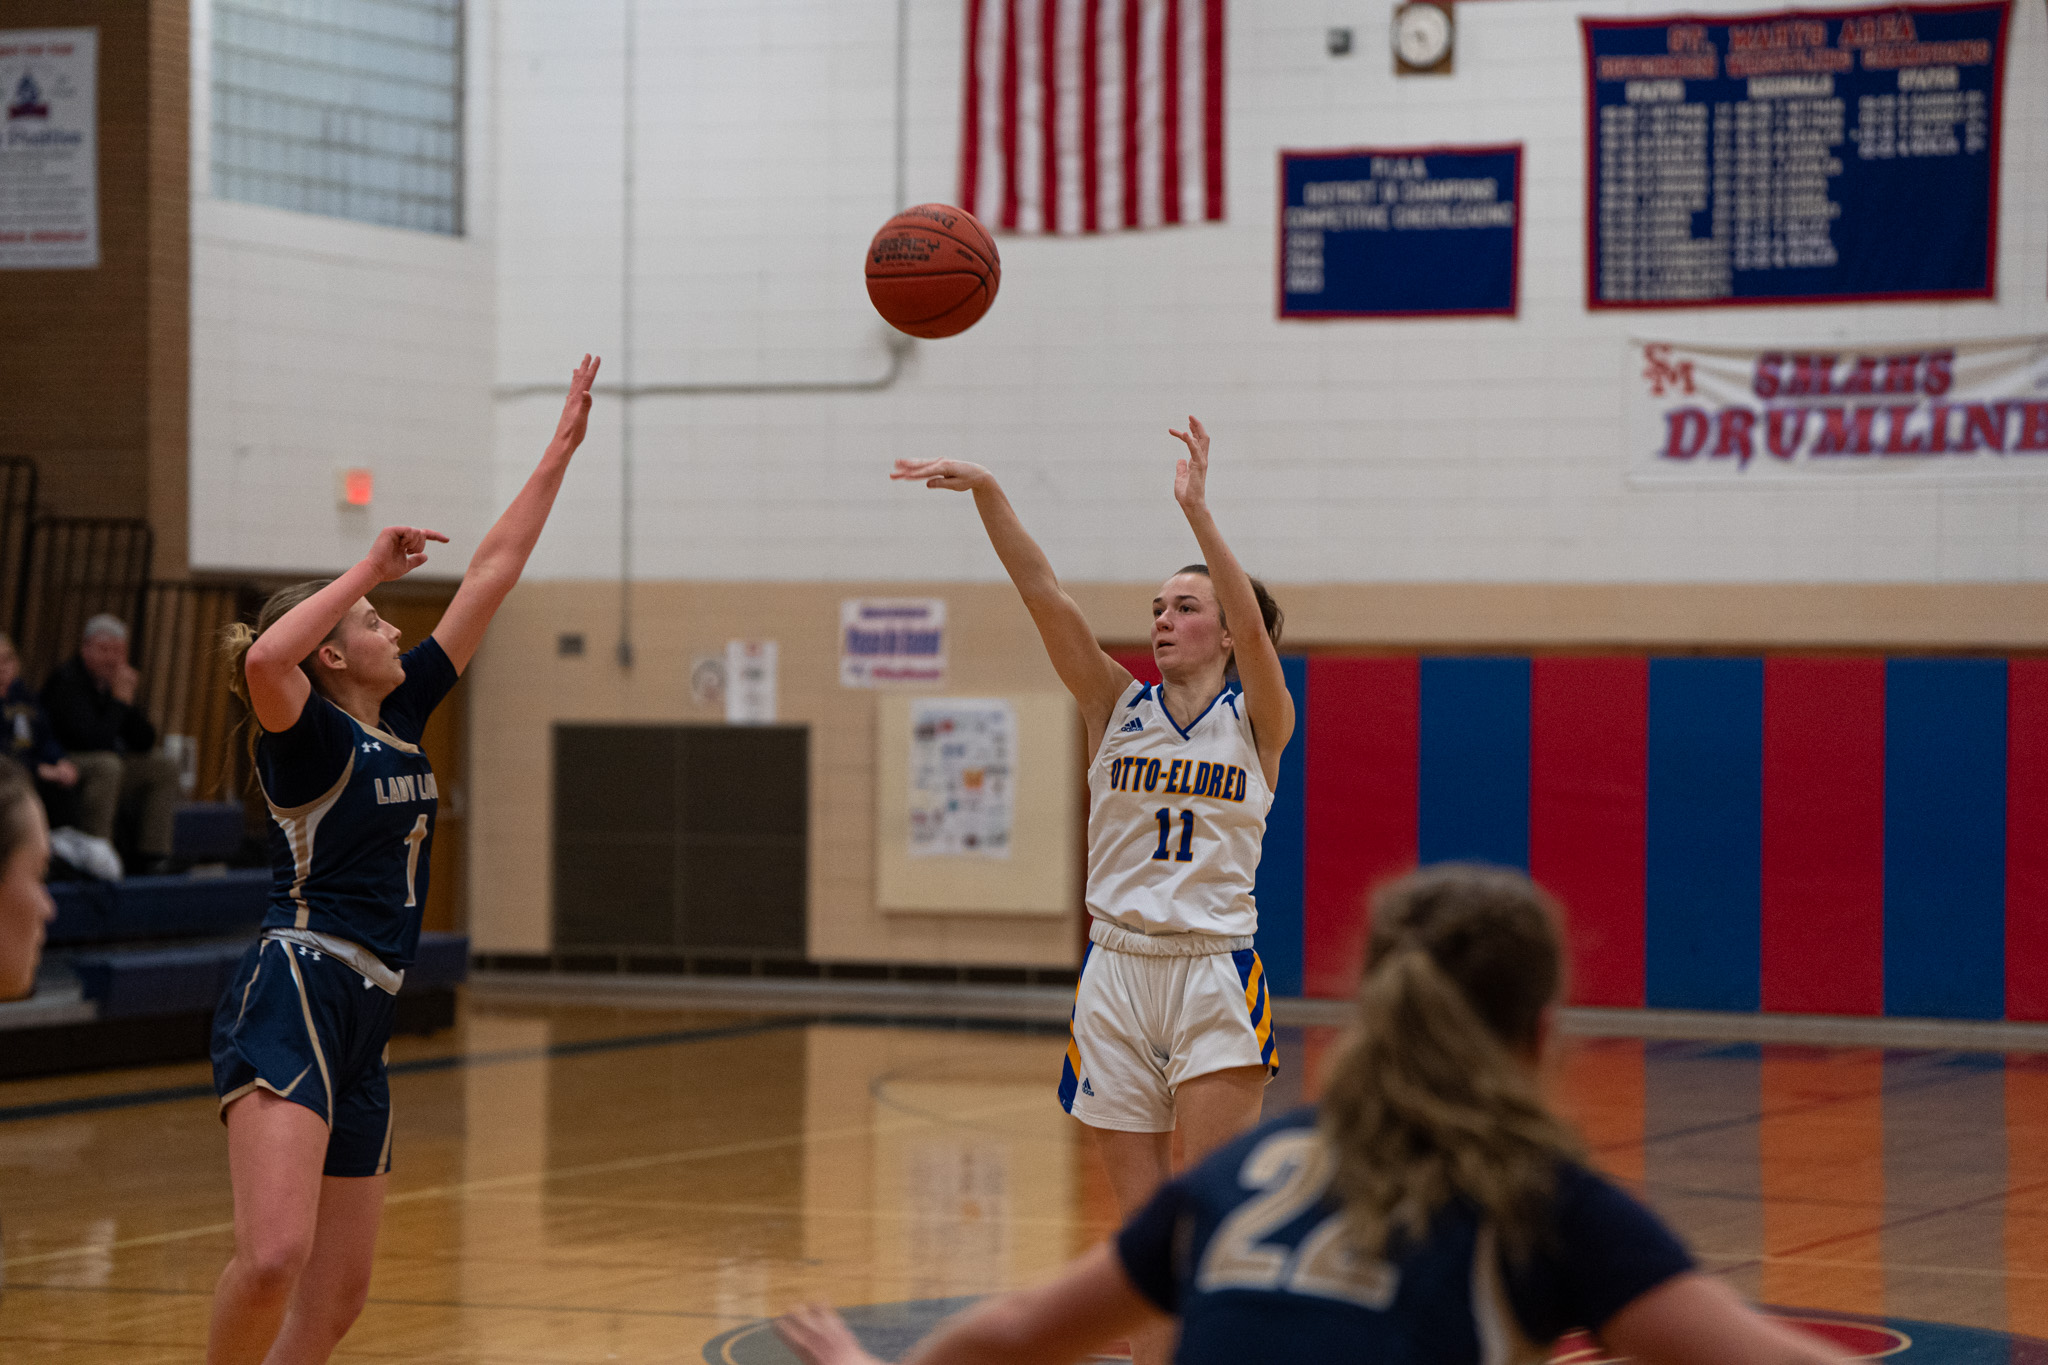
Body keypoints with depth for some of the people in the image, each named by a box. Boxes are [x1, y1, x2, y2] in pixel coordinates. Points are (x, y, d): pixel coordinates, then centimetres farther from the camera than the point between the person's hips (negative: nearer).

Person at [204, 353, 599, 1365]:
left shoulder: (401, 714, 16)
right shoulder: (306, 735, -5)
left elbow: (489, 579, 19)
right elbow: (263, 660, -30)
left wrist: (561, 450, 20)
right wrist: (368, 568, -18)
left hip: (362, 1025, 9)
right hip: (293, 999, -9)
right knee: (273, 1257, -25)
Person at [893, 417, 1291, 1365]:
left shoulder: (1258, 720, 1)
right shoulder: (1117, 706, 7)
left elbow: (1252, 625, -19)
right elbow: (1044, 596, -5)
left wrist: (1195, 510, -29)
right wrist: (985, 493, -17)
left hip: (1214, 974, -3)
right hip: (1116, 969, 3)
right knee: (1142, 1222, 6)